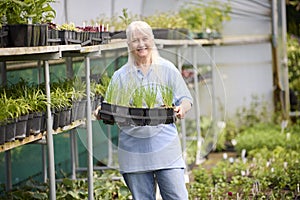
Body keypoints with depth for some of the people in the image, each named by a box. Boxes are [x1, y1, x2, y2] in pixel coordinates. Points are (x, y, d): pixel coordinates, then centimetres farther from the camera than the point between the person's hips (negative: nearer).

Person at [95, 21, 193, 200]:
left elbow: (186, 99, 8)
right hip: (133, 149, 2)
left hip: (164, 144, -2)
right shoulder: (121, 76, 9)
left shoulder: (167, 69, 6)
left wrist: (182, 108, -15)